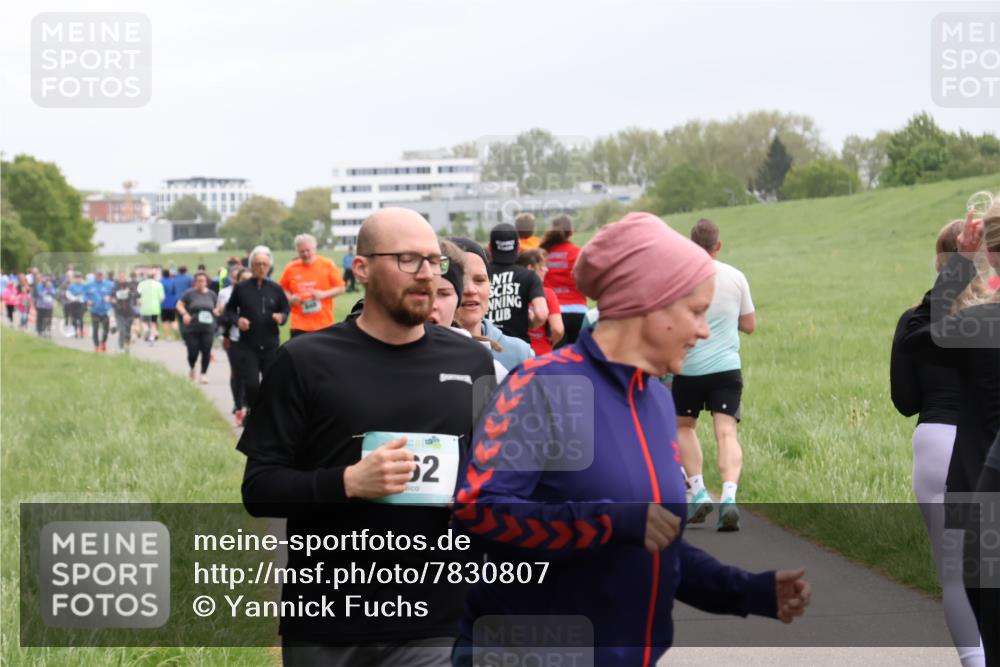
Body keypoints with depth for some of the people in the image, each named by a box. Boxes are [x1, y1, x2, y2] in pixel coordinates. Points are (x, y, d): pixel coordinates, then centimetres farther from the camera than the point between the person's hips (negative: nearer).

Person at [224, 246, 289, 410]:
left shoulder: (275, 289, 3)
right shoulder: (241, 288, -1)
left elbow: (285, 309, 11)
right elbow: (230, 309, 9)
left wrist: (282, 317, -10)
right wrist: (237, 320, -10)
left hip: (271, 344, 1)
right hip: (248, 345, -1)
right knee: (251, 383, -7)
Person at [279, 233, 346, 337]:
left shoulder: (327, 264, -3)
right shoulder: (291, 268, 3)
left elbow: (340, 288, 0)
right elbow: (282, 290, 16)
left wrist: (323, 294, -16)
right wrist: (290, 298, -5)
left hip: (324, 325, -1)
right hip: (299, 325, 1)